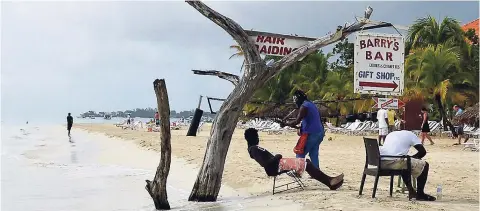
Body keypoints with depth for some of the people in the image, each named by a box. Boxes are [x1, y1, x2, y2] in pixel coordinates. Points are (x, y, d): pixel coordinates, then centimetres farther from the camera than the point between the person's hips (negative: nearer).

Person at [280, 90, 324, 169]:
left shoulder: (304, 106, -11)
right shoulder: (311, 104, 19)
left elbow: (297, 121, -19)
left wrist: (285, 124, -8)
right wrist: (298, 127, 19)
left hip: (311, 134, -9)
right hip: (319, 133, 9)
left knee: (300, 154, -1)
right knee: (314, 155, 11)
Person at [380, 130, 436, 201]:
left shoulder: (391, 134, 31)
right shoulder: (410, 135, 15)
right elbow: (423, 151, 7)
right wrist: (412, 157, 24)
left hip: (381, 162, 7)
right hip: (394, 162, -7)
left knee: (405, 164, 38)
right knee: (424, 165, 11)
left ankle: (411, 191, 37)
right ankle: (420, 194, 14)